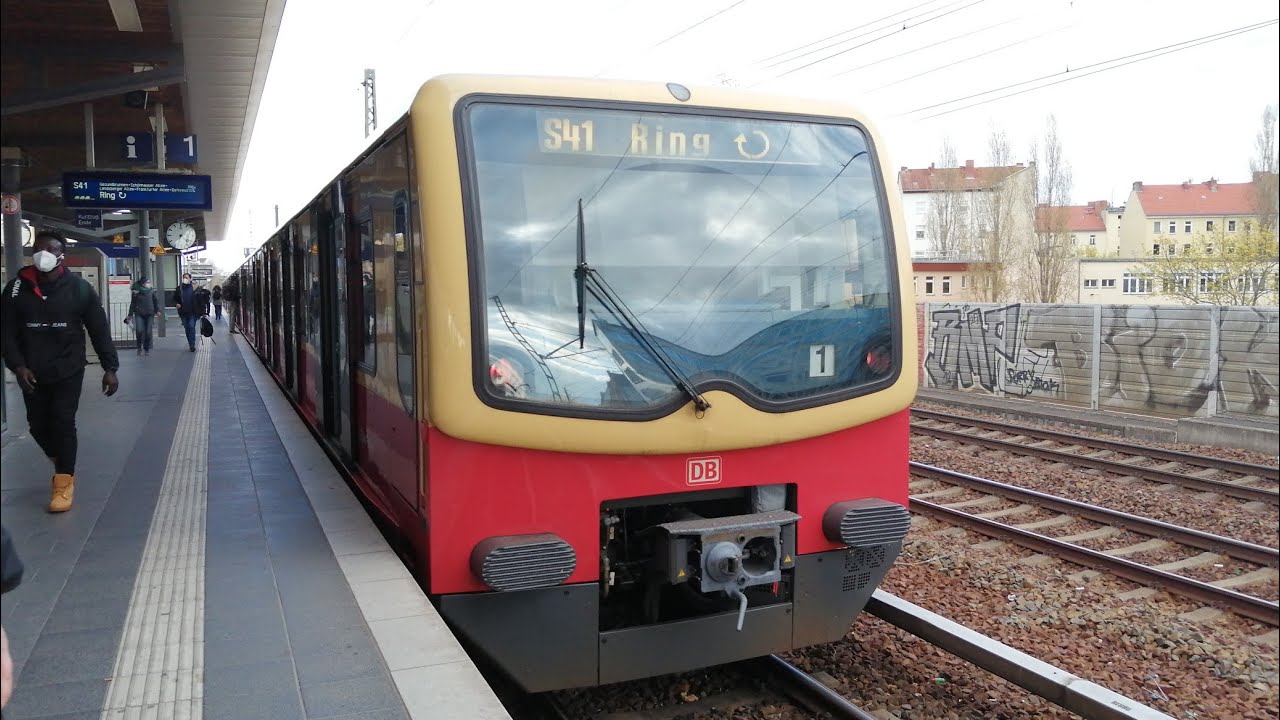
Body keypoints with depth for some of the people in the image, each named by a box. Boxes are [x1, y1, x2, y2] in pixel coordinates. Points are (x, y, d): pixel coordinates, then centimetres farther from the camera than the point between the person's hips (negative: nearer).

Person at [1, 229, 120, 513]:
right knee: (38, 425, 10)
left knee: (63, 422, -7)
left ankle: (64, 482, 4)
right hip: (31, 372, 3)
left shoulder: (78, 288, -6)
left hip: (68, 370, -3)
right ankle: (62, 464, 36)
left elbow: (99, 330, -3)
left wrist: (109, 367, -7)